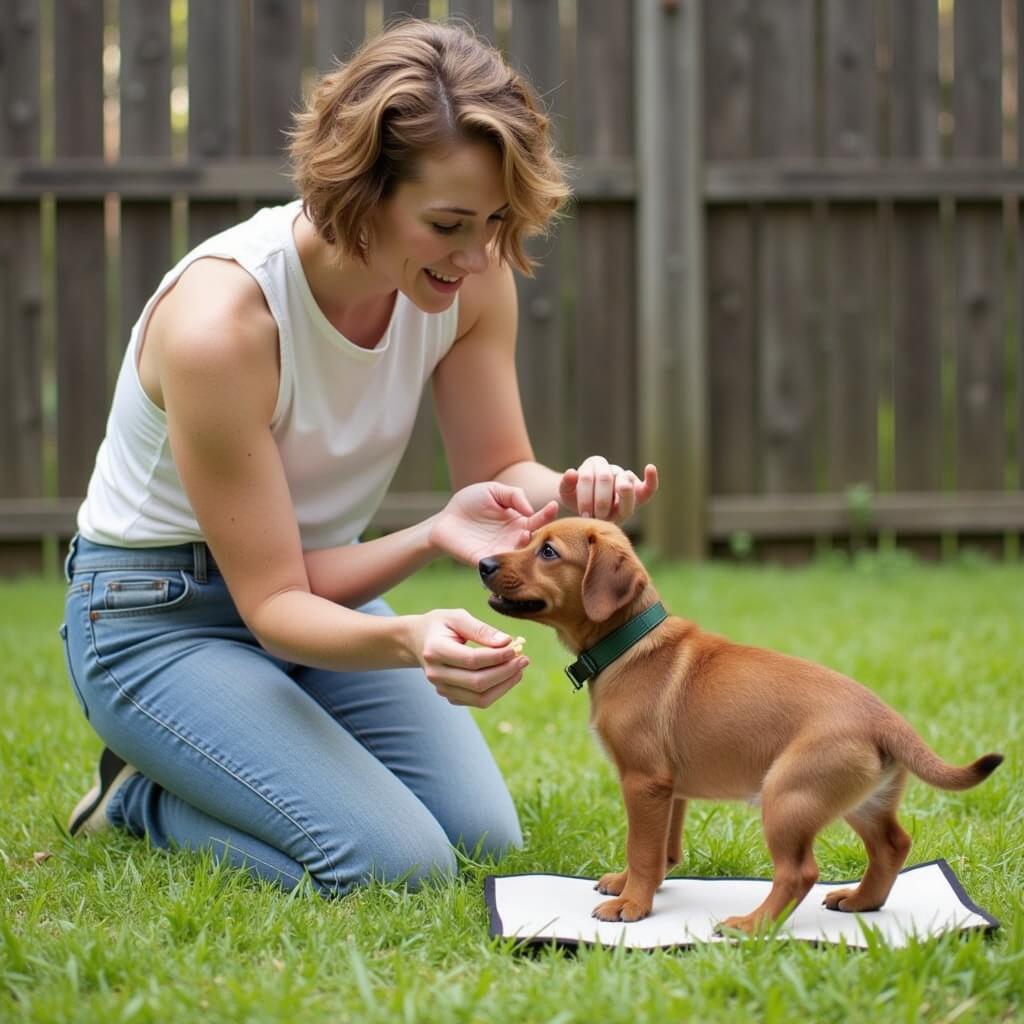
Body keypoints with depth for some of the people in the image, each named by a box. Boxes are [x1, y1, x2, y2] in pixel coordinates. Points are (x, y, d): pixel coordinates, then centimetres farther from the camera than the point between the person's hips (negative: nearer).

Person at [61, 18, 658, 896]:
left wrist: (570, 494, -29)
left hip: (322, 587, 7)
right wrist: (409, 641, -47)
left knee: (486, 838, -6)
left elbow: (502, 473, -4)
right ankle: (144, 798, 5)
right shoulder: (219, 319, -32)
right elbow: (274, 601, -26)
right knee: (397, 865, -22)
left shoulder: (471, 276, -15)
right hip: (158, 616, -7)